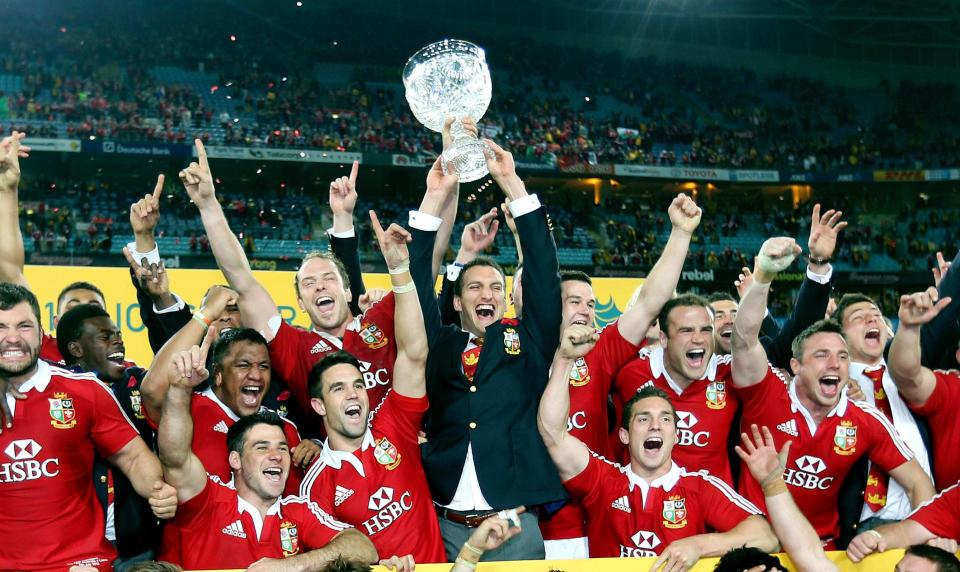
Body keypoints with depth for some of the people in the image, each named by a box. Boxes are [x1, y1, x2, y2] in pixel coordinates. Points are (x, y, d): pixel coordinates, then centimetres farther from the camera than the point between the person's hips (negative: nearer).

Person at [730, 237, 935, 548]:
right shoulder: (767, 394, -10)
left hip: (821, 549, 1)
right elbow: (745, 339, -25)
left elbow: (918, 483, 2)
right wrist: (763, 277, -38)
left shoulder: (867, 421, -2)